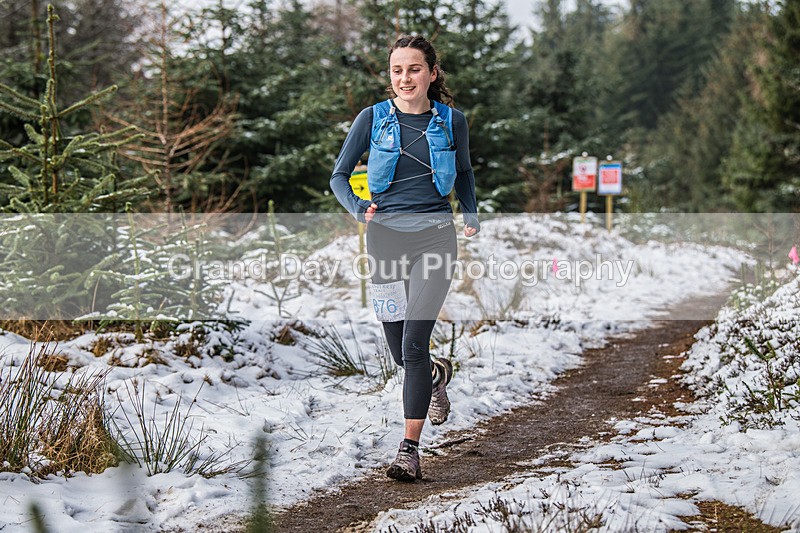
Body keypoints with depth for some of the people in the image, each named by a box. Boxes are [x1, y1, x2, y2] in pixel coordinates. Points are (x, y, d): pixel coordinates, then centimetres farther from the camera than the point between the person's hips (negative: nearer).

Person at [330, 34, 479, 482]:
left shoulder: (452, 121, 3)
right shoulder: (373, 119, 1)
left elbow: (464, 173, 21)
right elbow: (339, 177, 7)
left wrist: (472, 215, 5)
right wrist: (357, 207, -13)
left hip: (435, 237, -2)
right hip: (386, 237, 2)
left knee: (414, 344, -15)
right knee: (401, 353, 8)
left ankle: (410, 449, -11)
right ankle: (438, 374, 45)